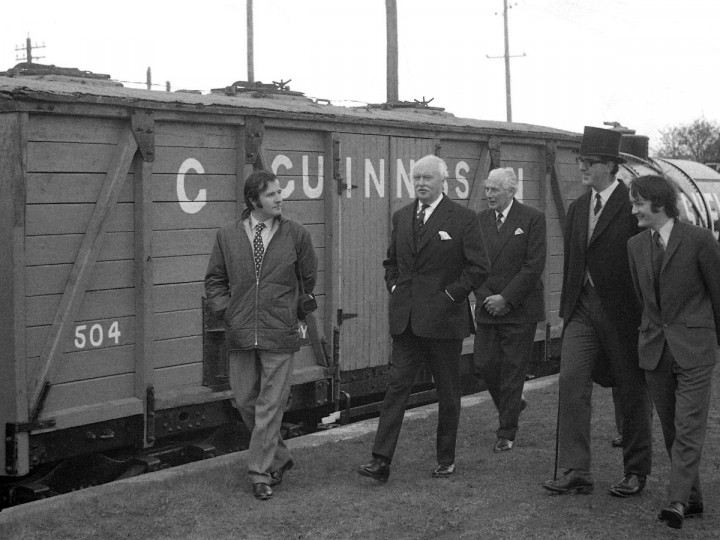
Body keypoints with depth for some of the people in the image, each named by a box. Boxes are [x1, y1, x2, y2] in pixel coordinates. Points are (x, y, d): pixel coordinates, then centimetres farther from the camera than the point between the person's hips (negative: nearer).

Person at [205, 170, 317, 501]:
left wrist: (297, 312, 9)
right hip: (240, 334, 3)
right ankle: (279, 457, 30)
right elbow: (215, 280, 12)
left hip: (279, 335, -2)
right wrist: (225, 311, 1)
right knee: (245, 401, 9)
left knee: (270, 406, -2)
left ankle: (261, 474, 7)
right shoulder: (227, 236, 4)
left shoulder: (296, 234, 0)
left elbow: (310, 280, 12)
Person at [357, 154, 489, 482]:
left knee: (448, 393, 8)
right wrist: (394, 288, 8)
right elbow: (391, 262, 23)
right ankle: (381, 460, -4)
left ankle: (446, 461, 20)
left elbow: (479, 267, -7)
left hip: (444, 319, -4)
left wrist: (450, 295, -11)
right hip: (406, 319, 4)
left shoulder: (463, 219, -5)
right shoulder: (401, 217, 11)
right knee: (396, 386, -2)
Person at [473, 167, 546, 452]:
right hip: (487, 308, 4)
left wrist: (506, 298, -14)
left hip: (519, 310, -4)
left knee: (512, 370, 0)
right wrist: (484, 296, -6)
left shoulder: (532, 218, -6)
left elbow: (534, 265, -11)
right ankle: (511, 405, 30)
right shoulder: (481, 219, 7)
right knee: (484, 364, 2)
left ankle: (507, 433, 11)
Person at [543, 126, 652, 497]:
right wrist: (567, 308, 13)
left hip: (621, 310, -5)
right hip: (582, 308, 6)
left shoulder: (634, 205, -10)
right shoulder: (577, 208, 12)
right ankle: (575, 473, -2)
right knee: (571, 380, -6)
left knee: (632, 391, 7)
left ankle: (636, 472, 22)